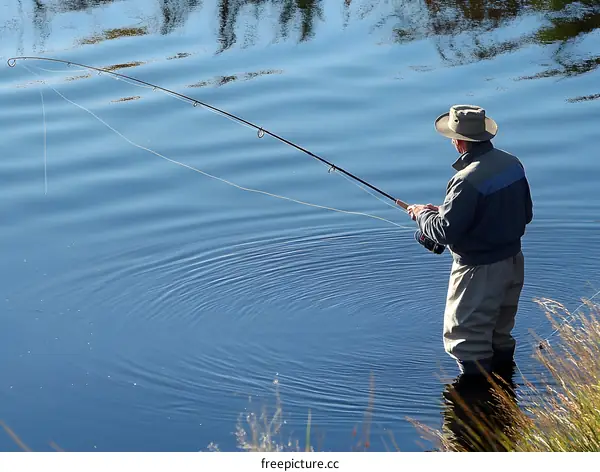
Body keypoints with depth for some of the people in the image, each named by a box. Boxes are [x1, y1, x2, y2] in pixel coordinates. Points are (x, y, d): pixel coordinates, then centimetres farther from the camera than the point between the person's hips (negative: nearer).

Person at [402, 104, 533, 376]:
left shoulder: (468, 180, -27)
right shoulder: (512, 163, -1)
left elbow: (446, 231, -25)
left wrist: (423, 214, -4)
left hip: (480, 270, -9)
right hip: (513, 261, 9)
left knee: (465, 337, 6)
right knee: (500, 334, 24)